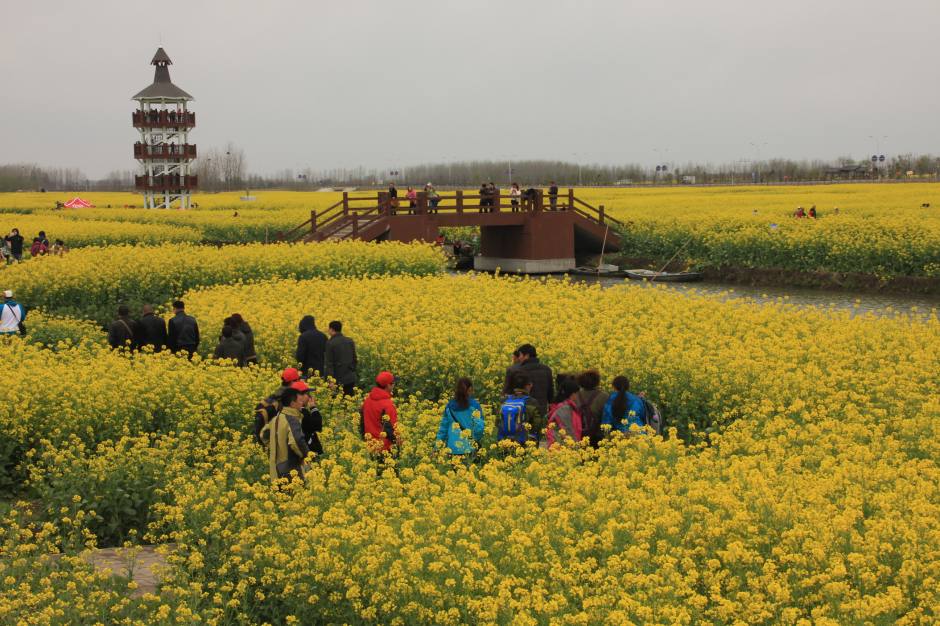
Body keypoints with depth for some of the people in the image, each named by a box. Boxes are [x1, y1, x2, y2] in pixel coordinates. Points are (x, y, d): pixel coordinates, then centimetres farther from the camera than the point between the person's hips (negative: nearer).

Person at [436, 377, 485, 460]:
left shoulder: (449, 406, 7)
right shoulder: (474, 405, -5)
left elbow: (443, 427, 9)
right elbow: (479, 427, -9)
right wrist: (476, 440, 10)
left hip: (452, 449, 3)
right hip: (468, 449, -3)